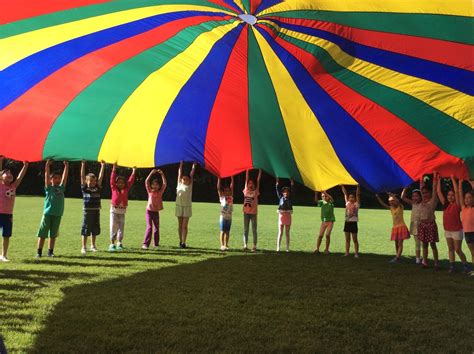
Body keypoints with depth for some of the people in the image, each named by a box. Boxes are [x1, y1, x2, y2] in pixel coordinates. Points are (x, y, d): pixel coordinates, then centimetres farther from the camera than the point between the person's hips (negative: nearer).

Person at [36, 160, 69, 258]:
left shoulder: (61, 188, 12)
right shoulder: (49, 188, 3)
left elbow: (65, 175, 9)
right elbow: (46, 175, -4)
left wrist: (66, 166, 5)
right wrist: (47, 164, -10)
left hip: (58, 214, 3)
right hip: (48, 213, -3)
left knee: (53, 235, 9)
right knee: (42, 234, 1)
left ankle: (50, 252, 15)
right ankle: (39, 252, 6)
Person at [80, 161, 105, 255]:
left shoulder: (97, 188, 8)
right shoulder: (84, 187, 0)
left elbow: (100, 177, 6)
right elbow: (82, 176, -6)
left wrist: (102, 166, 2)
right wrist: (83, 165, -11)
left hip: (96, 211, 4)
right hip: (87, 211, -4)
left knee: (95, 229, 10)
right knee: (85, 229, 1)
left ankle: (93, 246, 23)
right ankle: (84, 247, 8)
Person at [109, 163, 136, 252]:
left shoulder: (126, 189, 8)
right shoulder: (114, 188, 3)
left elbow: (130, 181, 8)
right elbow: (112, 180, -4)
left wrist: (133, 172, 7)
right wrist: (114, 170, -10)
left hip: (122, 210, 2)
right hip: (114, 209, -2)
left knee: (121, 227, 2)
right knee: (113, 227, -1)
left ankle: (119, 243, 6)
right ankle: (112, 244, 1)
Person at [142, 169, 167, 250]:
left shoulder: (160, 192, 4)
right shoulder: (150, 191, 0)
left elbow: (165, 184, -3)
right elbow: (146, 182, -9)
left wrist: (162, 174, -7)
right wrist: (151, 173, -13)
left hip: (156, 212, 3)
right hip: (149, 211, -3)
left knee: (156, 228, 14)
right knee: (149, 227, -15)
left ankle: (156, 243, 28)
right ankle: (145, 244, -19)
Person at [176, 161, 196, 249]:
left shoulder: (190, 186, 7)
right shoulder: (179, 184, 10)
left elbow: (192, 174, 10)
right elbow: (180, 173, 15)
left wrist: (194, 165, 13)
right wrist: (181, 164, 18)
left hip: (187, 206, -2)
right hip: (179, 206, 2)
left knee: (184, 226, -4)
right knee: (180, 225, 7)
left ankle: (183, 242, -5)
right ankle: (180, 241, 15)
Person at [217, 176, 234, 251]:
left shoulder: (231, 197, 9)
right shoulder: (222, 197, 0)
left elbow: (232, 187, 8)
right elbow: (218, 188, -6)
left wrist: (232, 179, 5)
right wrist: (219, 179, -10)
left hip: (229, 217, 4)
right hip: (223, 216, -4)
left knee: (227, 232, 7)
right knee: (223, 231, -1)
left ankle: (226, 245, 12)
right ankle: (222, 245, 2)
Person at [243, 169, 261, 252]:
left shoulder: (255, 192, 3)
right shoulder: (246, 191, 8)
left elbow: (258, 181, 1)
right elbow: (246, 179, 11)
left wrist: (260, 171, -1)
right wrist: (247, 170, 14)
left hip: (253, 212, -3)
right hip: (246, 212, 3)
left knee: (254, 230, 1)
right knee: (245, 230, 6)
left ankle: (254, 246, 2)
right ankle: (245, 245, 9)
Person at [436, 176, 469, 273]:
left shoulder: (457, 205, -9)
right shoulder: (445, 205, 3)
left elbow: (457, 191, -19)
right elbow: (438, 191, 3)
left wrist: (452, 178, -16)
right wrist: (439, 179, 1)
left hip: (457, 230, -5)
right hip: (447, 230, 5)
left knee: (458, 250, -2)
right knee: (450, 249, 9)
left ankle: (465, 265, 11)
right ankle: (452, 266, 13)